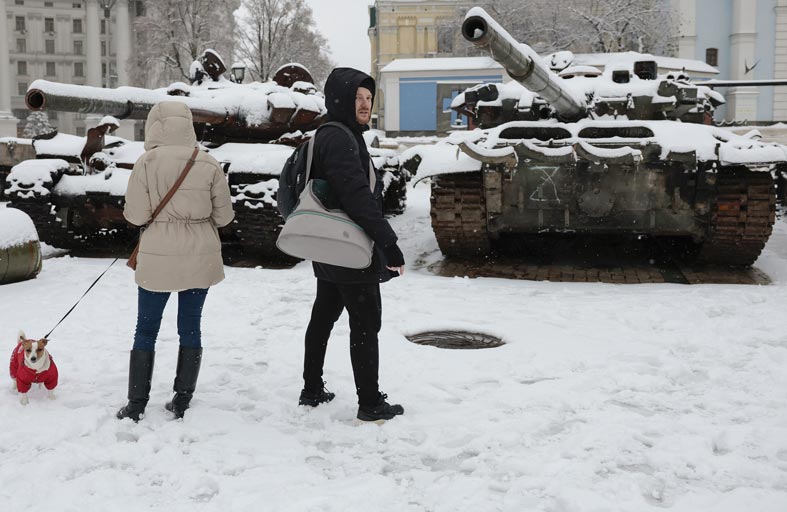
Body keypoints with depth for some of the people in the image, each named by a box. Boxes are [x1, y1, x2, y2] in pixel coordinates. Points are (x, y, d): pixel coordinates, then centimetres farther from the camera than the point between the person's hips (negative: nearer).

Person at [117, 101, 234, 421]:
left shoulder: (147, 162, -10)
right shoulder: (208, 164, -5)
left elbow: (136, 215, -8)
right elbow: (224, 216, 0)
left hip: (158, 257, -2)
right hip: (200, 256, 2)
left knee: (146, 330, 10)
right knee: (190, 327, 13)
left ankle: (136, 406, 15)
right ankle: (182, 402, 19)